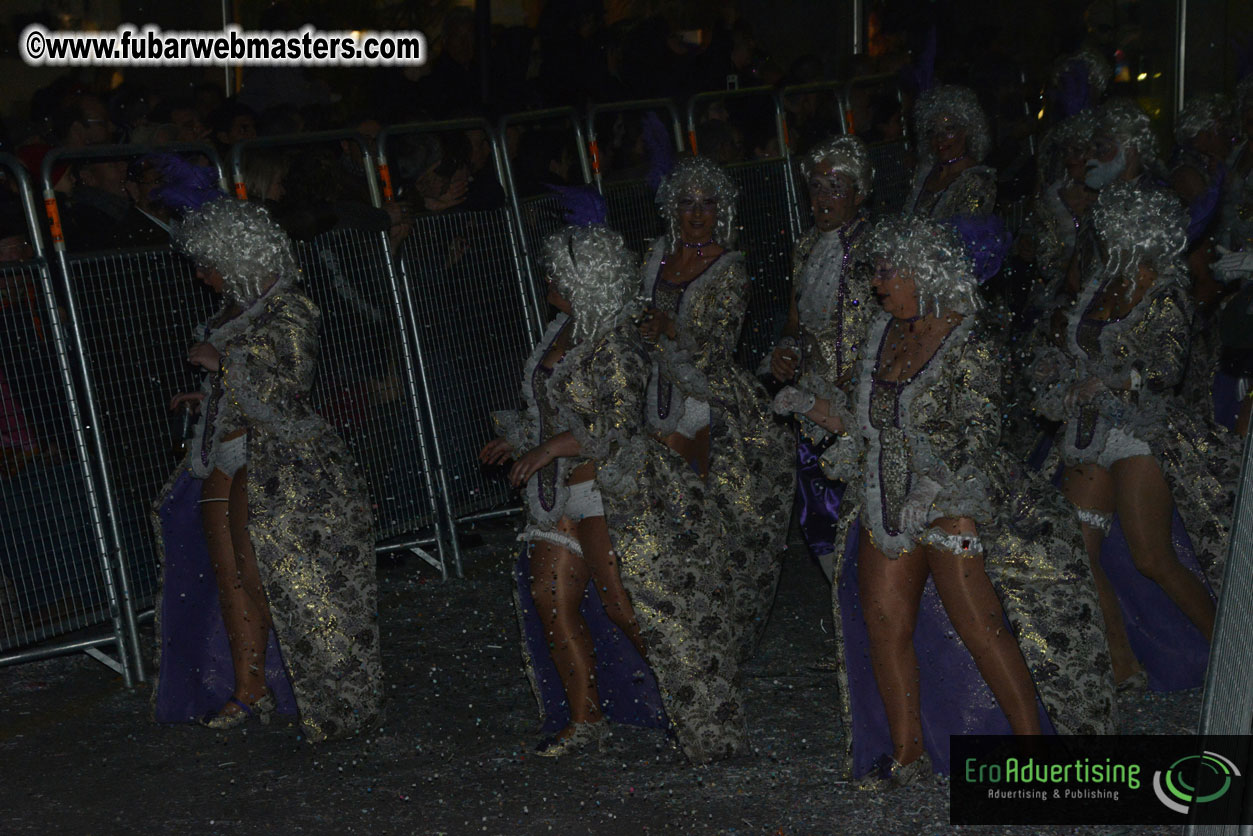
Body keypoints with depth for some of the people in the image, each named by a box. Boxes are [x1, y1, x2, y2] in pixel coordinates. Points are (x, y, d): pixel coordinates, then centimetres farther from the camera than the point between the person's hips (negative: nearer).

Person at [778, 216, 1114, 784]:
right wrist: (810, 408, 8)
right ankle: (908, 754, 11)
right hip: (886, 505, 7)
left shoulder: (968, 343, -11)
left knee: (979, 627, -8)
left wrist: (929, 494, -24)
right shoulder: (884, 332, 11)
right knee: (883, 622, 2)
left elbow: (979, 437, -16)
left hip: (951, 505, -7)